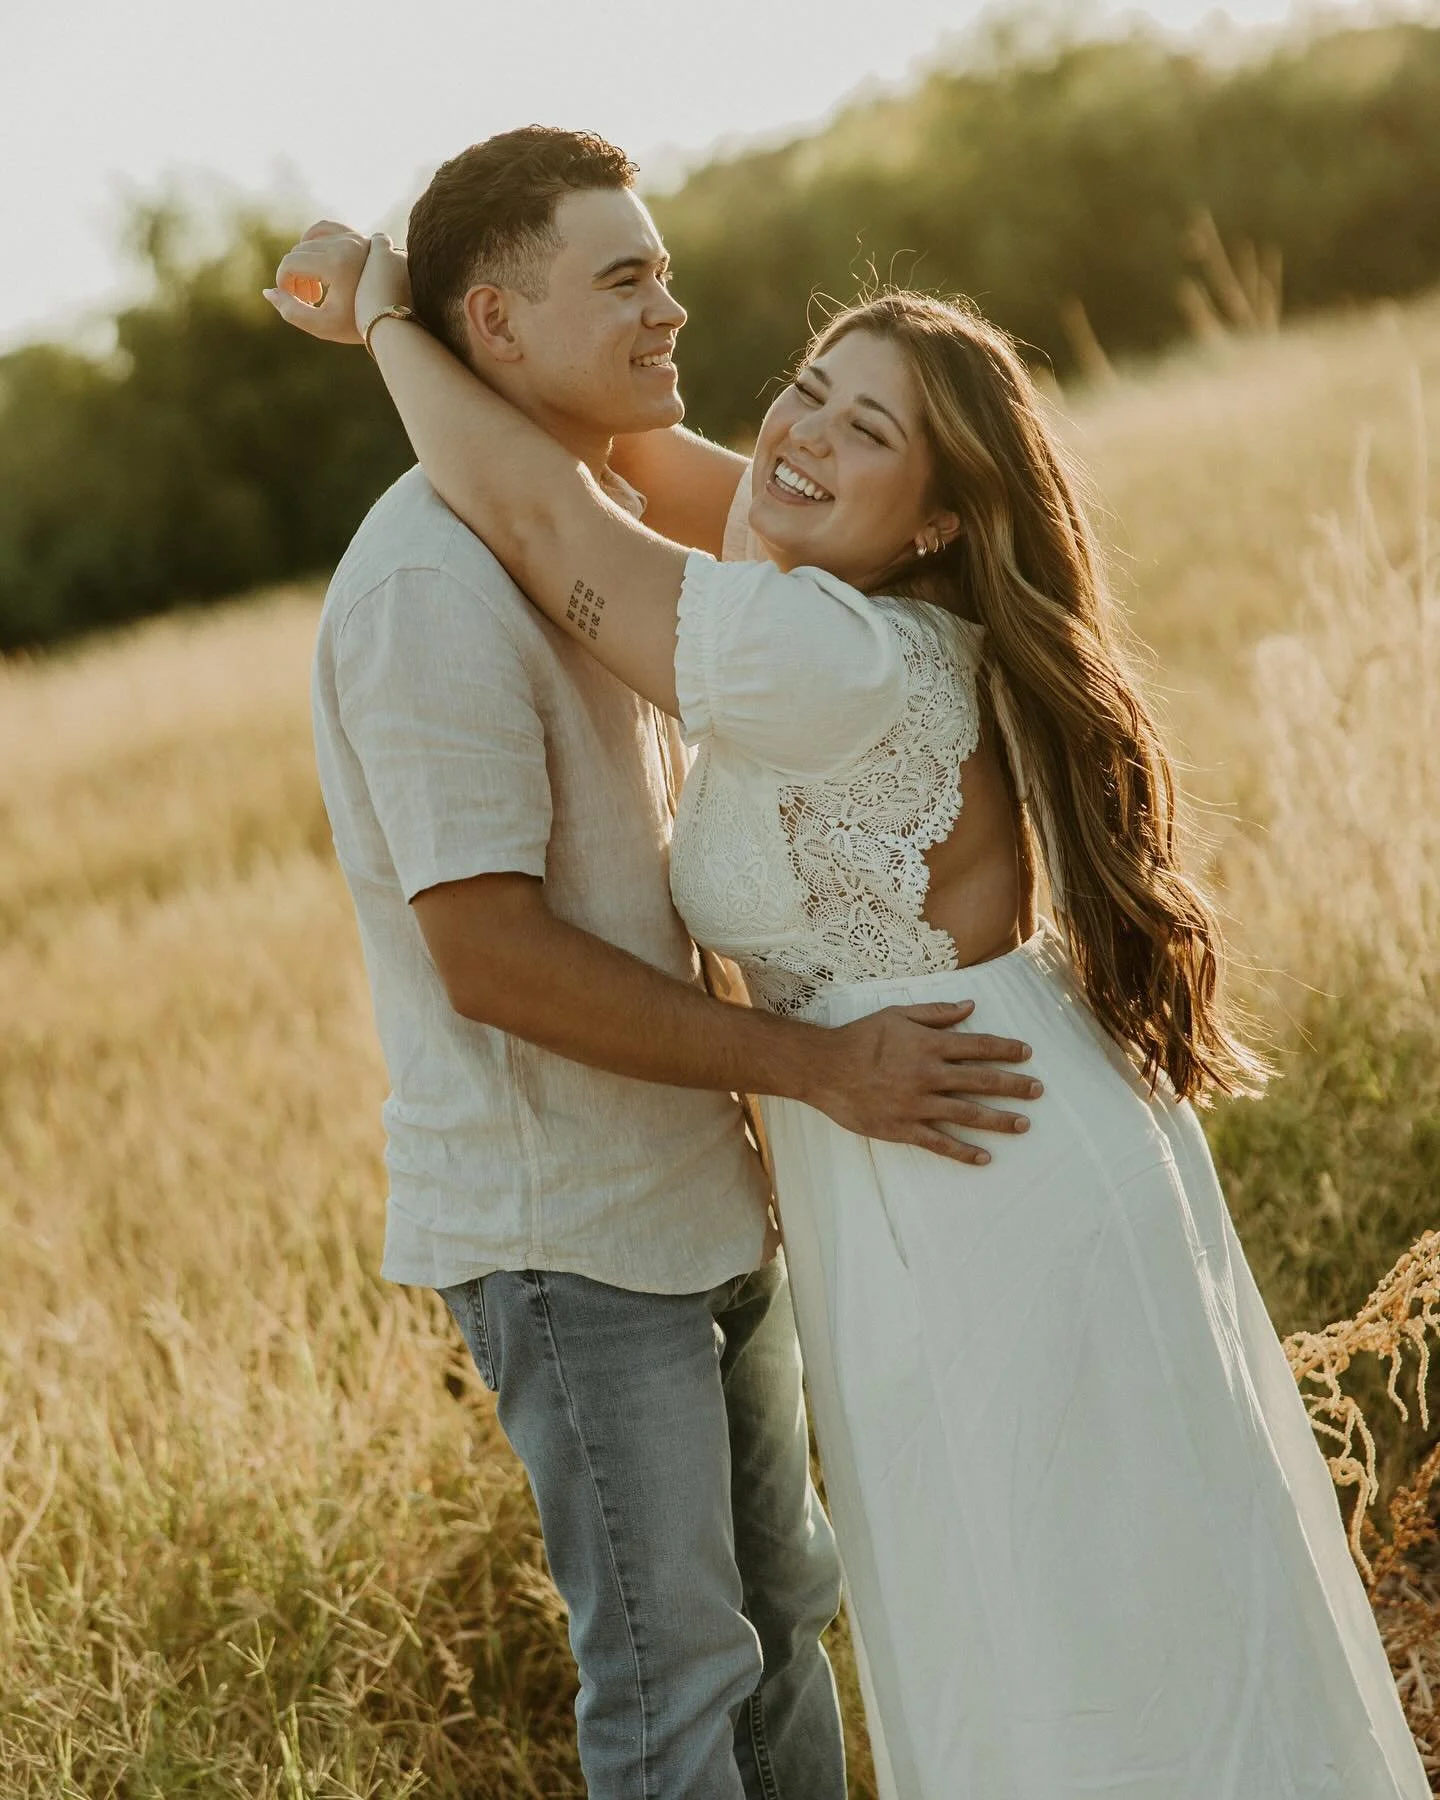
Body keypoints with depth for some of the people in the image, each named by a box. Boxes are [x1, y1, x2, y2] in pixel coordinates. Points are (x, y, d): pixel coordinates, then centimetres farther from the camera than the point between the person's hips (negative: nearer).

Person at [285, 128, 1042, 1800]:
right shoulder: (431, 584, -21)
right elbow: (489, 955, -25)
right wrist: (817, 1063, -23)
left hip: (698, 1188, 9)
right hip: (564, 1223, -9)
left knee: (781, 1605, 21)